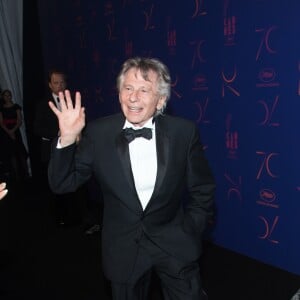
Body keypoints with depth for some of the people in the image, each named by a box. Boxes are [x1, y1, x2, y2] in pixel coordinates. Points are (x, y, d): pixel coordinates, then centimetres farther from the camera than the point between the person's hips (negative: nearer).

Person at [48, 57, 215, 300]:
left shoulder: (184, 132, -11)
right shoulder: (98, 133, -10)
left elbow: (203, 190, 0)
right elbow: (63, 184, -8)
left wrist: (190, 233, -1)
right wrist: (67, 139, -22)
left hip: (175, 245, 0)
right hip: (123, 249, 1)